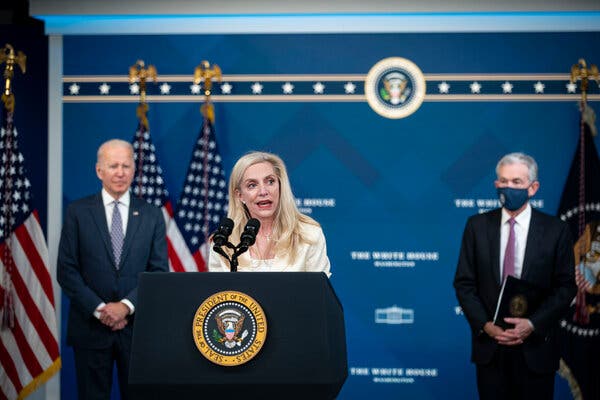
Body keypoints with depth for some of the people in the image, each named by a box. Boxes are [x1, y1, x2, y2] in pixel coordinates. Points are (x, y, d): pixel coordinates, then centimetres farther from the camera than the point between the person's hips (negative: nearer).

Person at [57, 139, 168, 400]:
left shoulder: (151, 215, 6)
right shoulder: (78, 212, 2)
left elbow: (159, 271, 1)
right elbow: (66, 270, -2)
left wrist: (127, 305, -11)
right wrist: (99, 309, -11)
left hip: (138, 326, 1)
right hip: (90, 327, -1)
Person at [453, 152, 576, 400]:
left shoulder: (556, 230, -2)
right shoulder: (477, 226, 2)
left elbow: (566, 287, -2)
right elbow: (464, 283, 2)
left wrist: (532, 324, -14)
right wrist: (485, 325, -11)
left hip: (535, 346, -1)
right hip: (488, 344, 1)